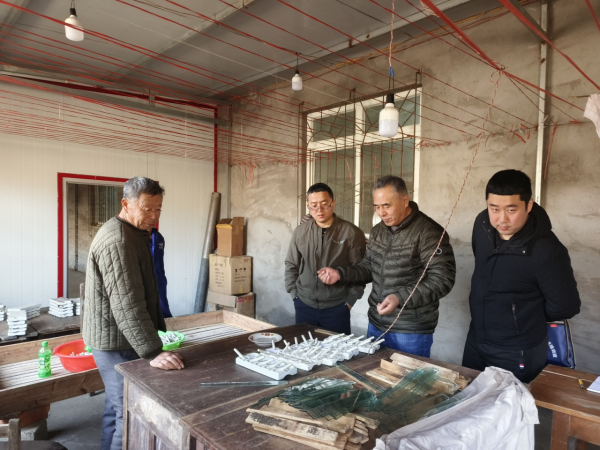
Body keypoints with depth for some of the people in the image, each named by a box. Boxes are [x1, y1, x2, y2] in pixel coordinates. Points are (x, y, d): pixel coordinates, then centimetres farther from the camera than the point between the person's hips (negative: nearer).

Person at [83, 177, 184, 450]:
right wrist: (153, 353, -29)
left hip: (117, 338, 10)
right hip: (116, 342, -10)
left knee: (116, 406, 21)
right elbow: (127, 305, -28)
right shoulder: (117, 241, -23)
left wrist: (158, 327, 18)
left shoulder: (135, 233, 10)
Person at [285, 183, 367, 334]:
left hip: (337, 307, -3)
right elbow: (291, 265, 9)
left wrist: (350, 301, -4)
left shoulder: (351, 233, -9)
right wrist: (295, 294, 5)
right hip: (304, 305, 3)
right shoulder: (300, 231, 1)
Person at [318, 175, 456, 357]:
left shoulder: (428, 232, -17)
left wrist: (400, 298, -28)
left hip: (412, 331, -7)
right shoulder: (378, 231, 8)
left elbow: (443, 279, -20)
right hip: (376, 324, 7)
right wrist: (340, 274, -1)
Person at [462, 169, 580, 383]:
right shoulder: (482, 224, -9)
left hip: (518, 354, -6)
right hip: (475, 339, 6)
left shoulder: (547, 250, -29)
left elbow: (564, 306, -18)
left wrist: (527, 318, -1)